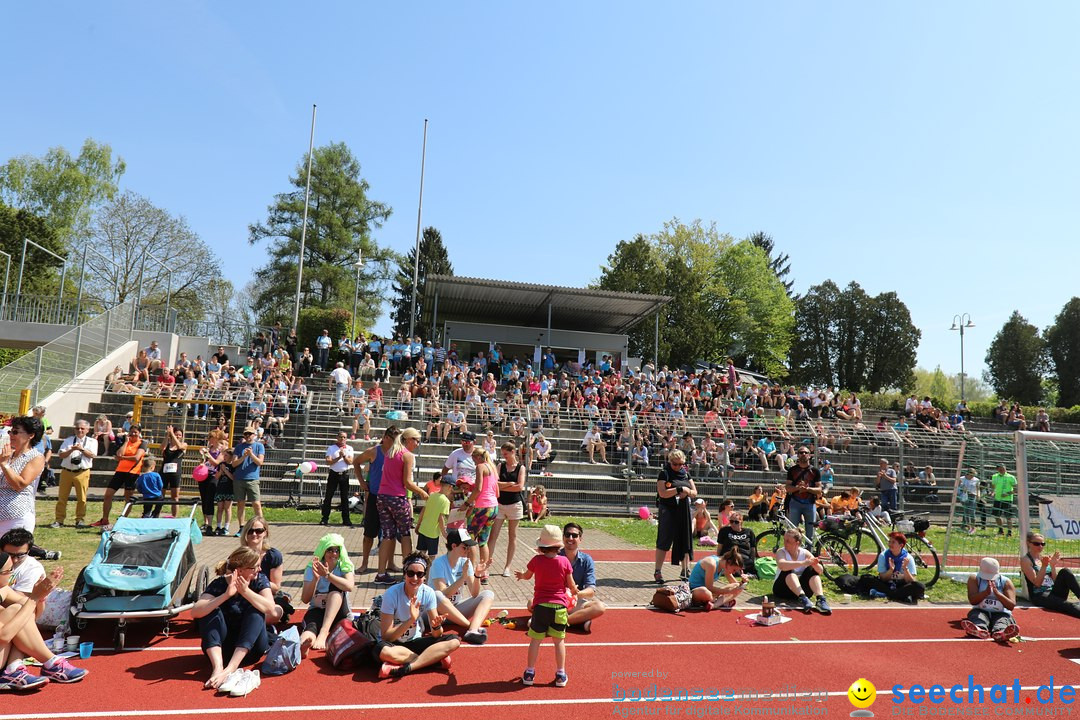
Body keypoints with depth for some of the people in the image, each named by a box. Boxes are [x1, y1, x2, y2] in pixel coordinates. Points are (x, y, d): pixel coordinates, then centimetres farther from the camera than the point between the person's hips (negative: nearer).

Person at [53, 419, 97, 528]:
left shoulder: (92, 441, 8)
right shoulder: (68, 440, 12)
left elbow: (93, 455, -5)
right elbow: (61, 455, 2)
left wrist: (82, 449, -16)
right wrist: (71, 450, -14)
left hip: (82, 473, -2)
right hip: (66, 471, 2)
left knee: (81, 498, 1)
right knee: (62, 497, 4)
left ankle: (80, 520, 11)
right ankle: (59, 520, 12)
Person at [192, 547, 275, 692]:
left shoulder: (260, 580, -8)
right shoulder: (219, 584, -12)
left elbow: (269, 608, -23)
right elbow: (195, 612, -27)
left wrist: (246, 591, -33)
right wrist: (227, 595, -37)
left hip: (249, 647, 1)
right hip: (222, 648, 0)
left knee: (255, 611, -25)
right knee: (210, 611, -22)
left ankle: (230, 669, -37)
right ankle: (217, 667, -40)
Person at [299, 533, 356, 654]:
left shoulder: (345, 566, 0)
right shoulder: (311, 568, 1)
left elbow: (350, 587, -22)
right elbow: (305, 599, -8)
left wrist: (327, 575, -30)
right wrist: (315, 578, -23)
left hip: (338, 613, 0)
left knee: (336, 587, -28)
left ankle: (324, 632, -43)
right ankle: (304, 642, -72)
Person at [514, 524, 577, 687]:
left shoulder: (537, 560, -7)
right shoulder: (564, 561, -7)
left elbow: (527, 576, 13)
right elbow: (571, 585, 0)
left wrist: (520, 574, 36)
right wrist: (574, 591, 24)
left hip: (541, 605, 0)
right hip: (559, 606, 0)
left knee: (535, 640, 9)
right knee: (559, 640, 11)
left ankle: (529, 673, 15)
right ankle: (560, 675, 17)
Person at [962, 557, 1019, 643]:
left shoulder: (1006, 582, 7)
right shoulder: (974, 579, 5)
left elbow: (1011, 606, -5)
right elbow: (972, 601, -9)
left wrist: (997, 593, -21)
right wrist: (986, 592, -26)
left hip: (1001, 613, 0)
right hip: (980, 611, 0)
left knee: (1003, 621, -34)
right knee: (976, 616, -34)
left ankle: (1000, 632, -69)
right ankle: (980, 629, -68)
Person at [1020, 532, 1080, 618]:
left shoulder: (1045, 558, 17)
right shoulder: (1025, 560, -1)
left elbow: (1055, 581, 10)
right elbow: (1037, 583, -11)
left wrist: (1053, 565, -3)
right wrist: (1044, 566, -19)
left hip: (1054, 593, 5)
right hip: (1039, 596, -5)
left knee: (1065, 572, -20)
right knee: (1069, 606, -34)